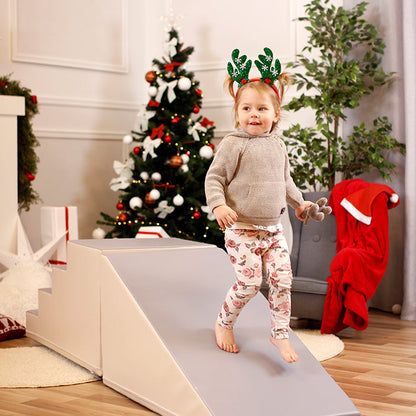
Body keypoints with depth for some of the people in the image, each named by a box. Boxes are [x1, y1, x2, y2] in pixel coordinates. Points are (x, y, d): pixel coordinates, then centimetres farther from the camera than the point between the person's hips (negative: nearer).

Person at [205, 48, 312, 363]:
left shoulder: (277, 145, 12)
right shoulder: (233, 144, -7)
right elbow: (214, 177, -9)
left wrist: (299, 203, 32)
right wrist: (218, 205, -23)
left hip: (273, 228, 6)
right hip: (242, 228, -6)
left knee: (282, 278, -2)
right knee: (250, 281, -9)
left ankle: (280, 333, 14)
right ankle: (224, 323, 16)